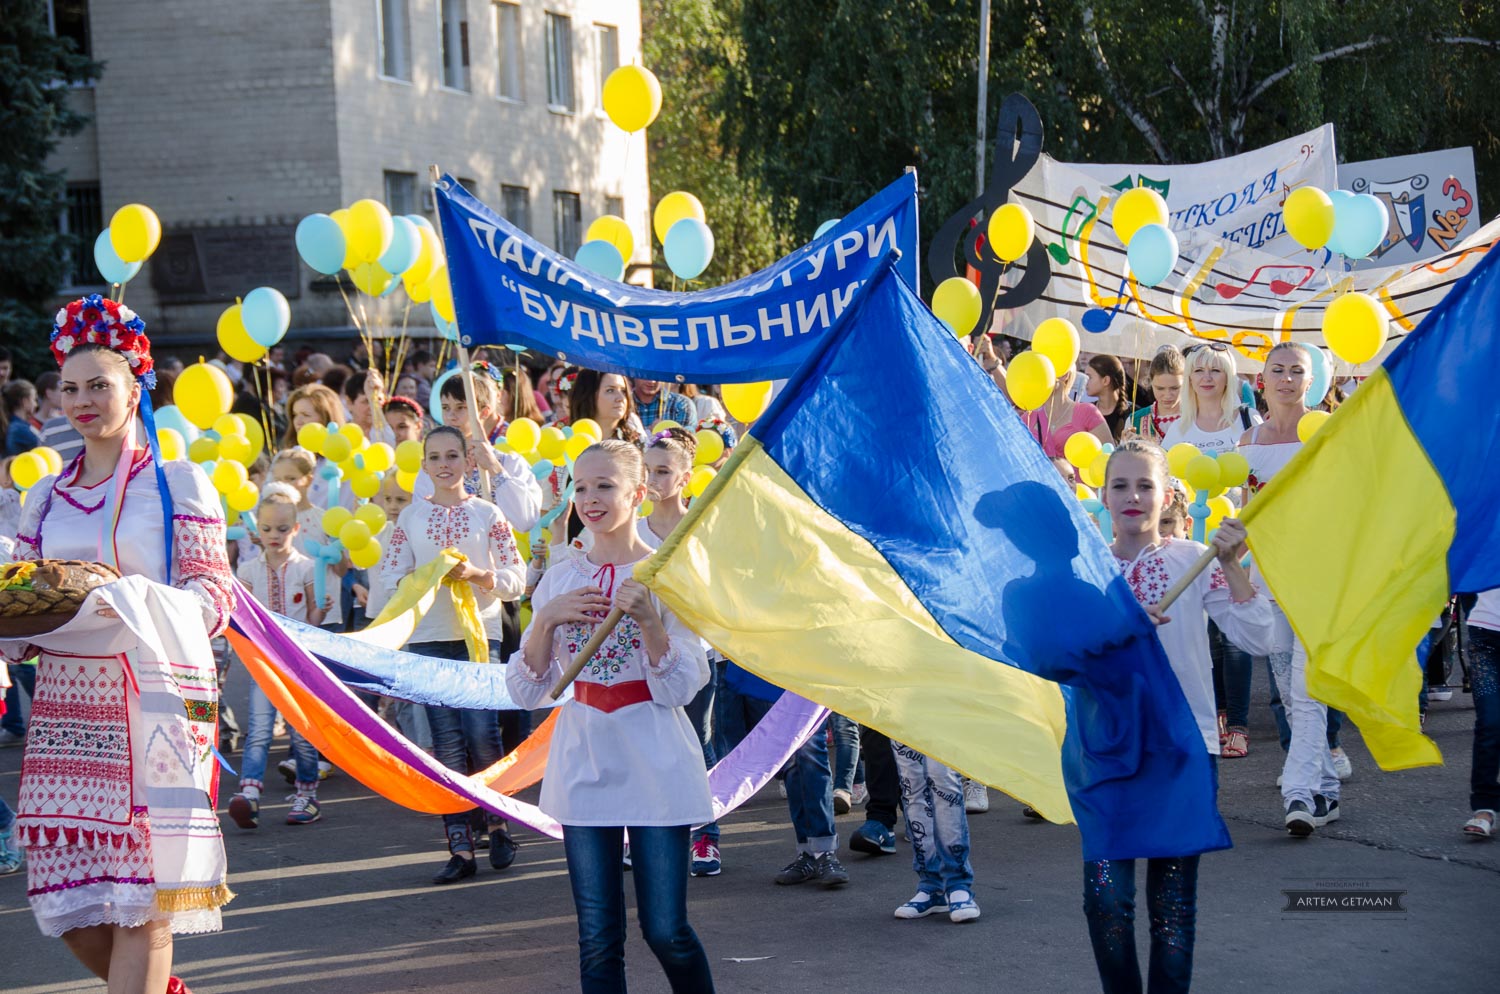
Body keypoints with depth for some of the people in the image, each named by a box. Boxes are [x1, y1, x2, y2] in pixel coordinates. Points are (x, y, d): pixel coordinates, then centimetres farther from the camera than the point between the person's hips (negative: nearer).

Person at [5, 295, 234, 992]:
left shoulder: (178, 483, 2)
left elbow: (213, 595, -4)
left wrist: (128, 599, -20)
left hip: (152, 697, -5)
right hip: (64, 703, 5)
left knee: (141, 888, -8)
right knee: (65, 895, 3)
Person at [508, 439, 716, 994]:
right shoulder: (561, 579, 7)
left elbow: (681, 690, -9)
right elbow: (525, 692, 5)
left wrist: (647, 620, -22)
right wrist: (547, 618, -9)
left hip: (656, 769, -3)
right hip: (584, 768, 3)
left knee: (665, 931, -2)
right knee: (597, 940, 4)